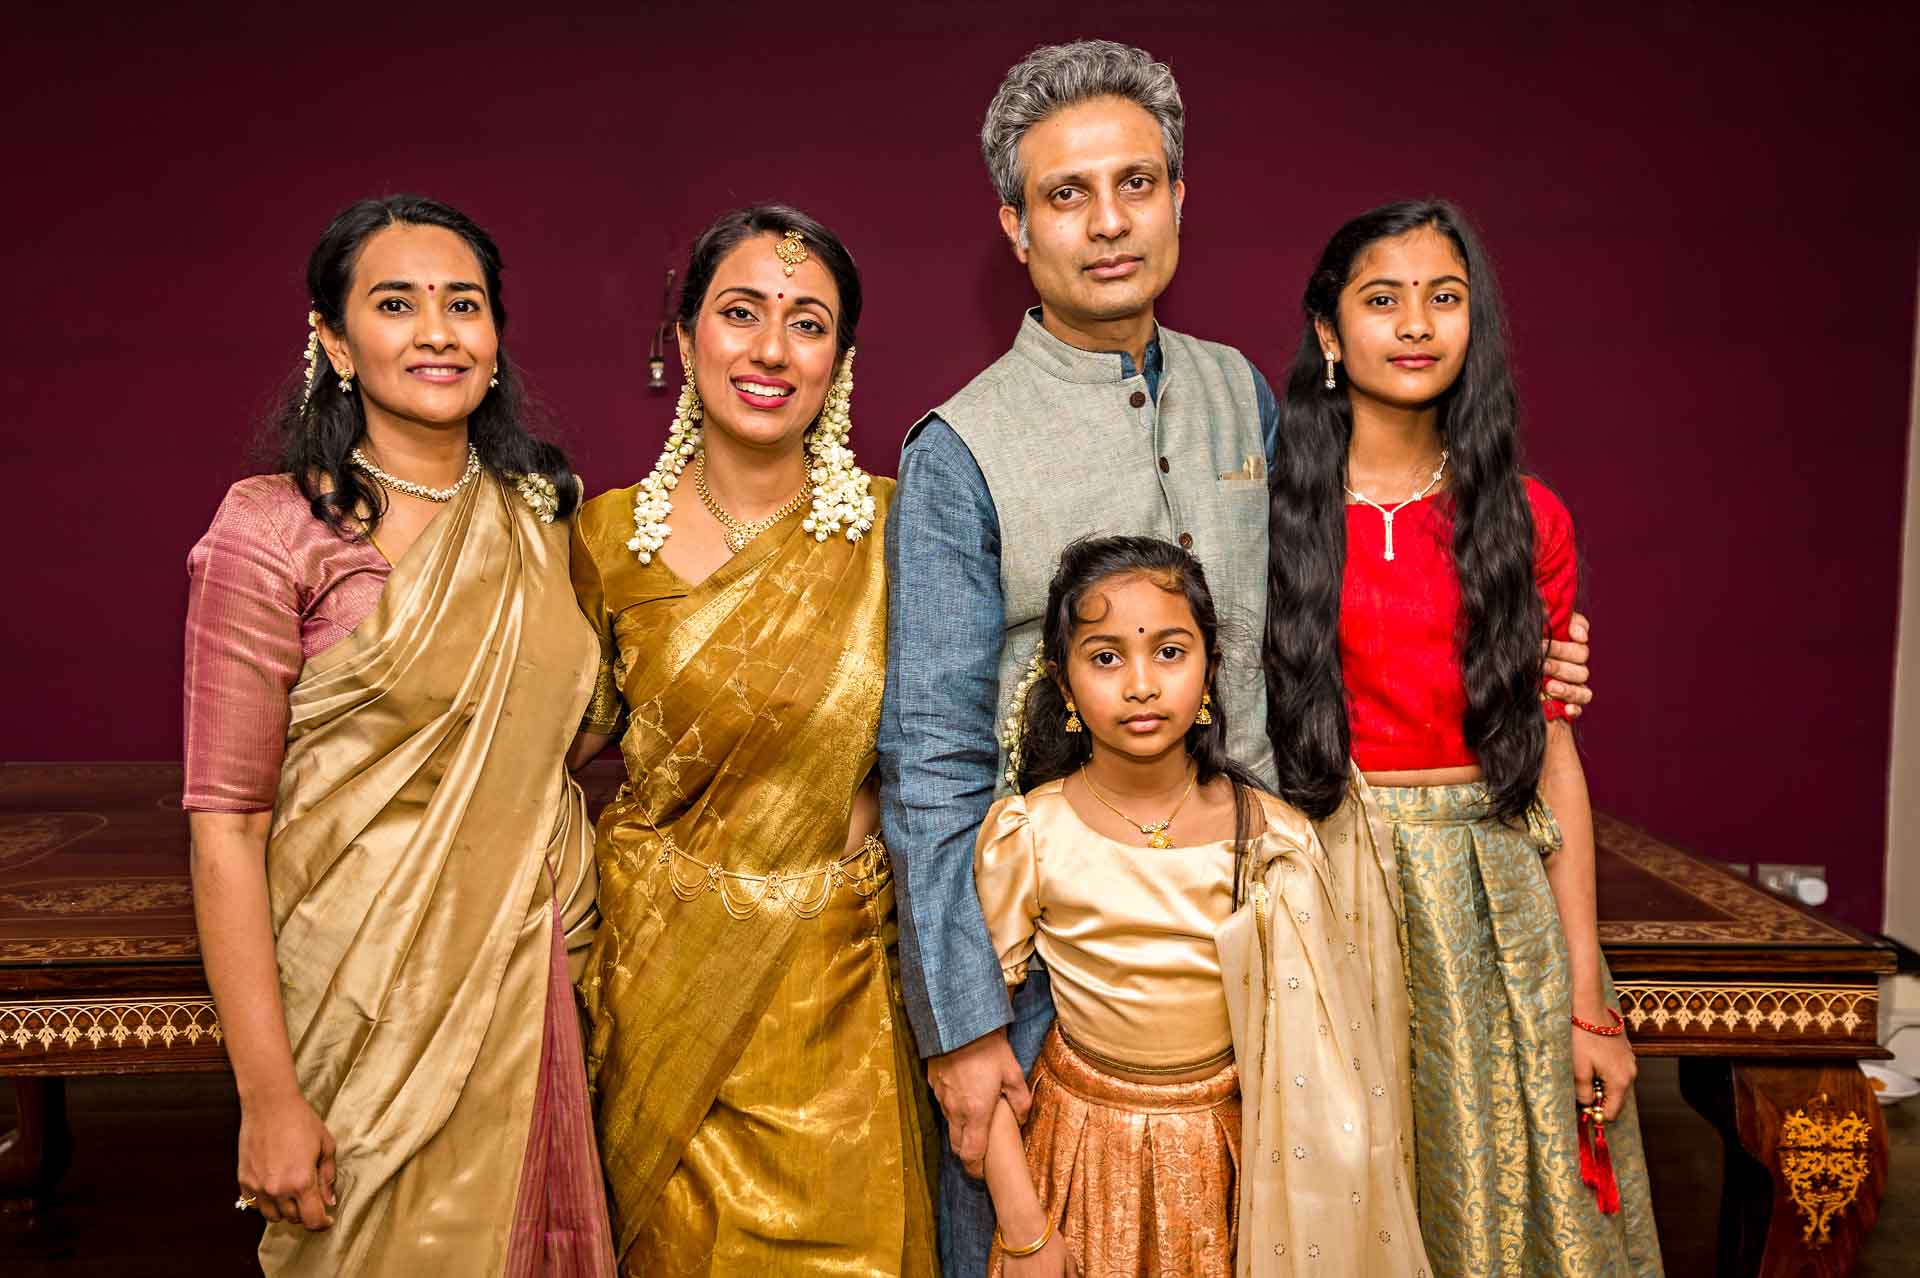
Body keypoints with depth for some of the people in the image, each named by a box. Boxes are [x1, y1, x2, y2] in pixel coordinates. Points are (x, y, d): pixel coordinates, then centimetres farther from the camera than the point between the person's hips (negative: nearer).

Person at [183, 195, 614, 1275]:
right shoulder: (274, 530, -11)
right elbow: (228, 824, -12)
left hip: (542, 977, 5)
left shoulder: (546, 509, 5)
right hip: (373, 997, -4)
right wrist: (268, 1097, -14)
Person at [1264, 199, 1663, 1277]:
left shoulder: (1528, 520, 3)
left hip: (1496, 901, 2)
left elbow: (1552, 749, 3)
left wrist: (1589, 997, 1)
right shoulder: (1266, 507, -2)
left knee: (1494, 1190, 13)